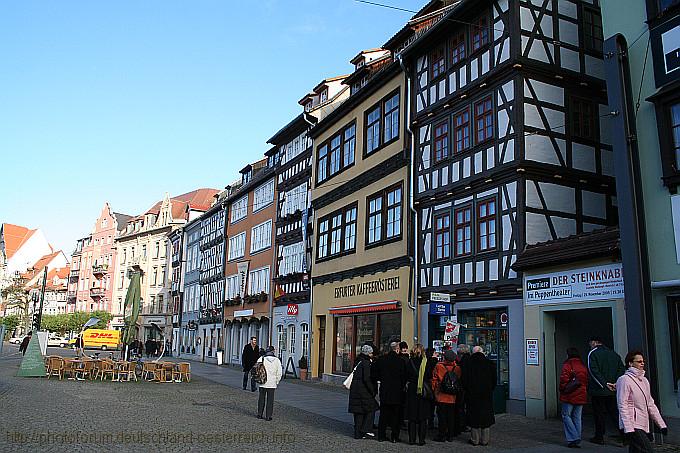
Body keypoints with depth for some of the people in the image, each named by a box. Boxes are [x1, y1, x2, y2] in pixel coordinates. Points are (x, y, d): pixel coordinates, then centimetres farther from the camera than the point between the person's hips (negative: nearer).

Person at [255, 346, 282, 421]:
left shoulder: (261, 359, -4)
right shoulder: (277, 360, -2)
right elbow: (279, 373, -1)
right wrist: (277, 382, 10)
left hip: (263, 383, 1)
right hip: (272, 383, 0)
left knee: (261, 398, 13)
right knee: (270, 400, 5)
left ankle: (259, 414, 17)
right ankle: (268, 416, 5)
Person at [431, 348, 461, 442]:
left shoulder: (439, 366, -10)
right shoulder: (457, 368, -3)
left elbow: (434, 380, -5)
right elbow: (460, 381, 7)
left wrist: (434, 390, 5)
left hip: (441, 396, -2)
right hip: (453, 397, 3)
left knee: (442, 417, 4)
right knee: (451, 417, 11)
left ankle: (442, 435, 7)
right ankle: (450, 435, 16)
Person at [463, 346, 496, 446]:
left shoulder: (468, 363, -6)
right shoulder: (489, 363, -1)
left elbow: (464, 380, -4)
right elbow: (494, 380, 4)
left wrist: (467, 390, 10)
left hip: (472, 394, -1)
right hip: (487, 394, 1)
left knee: (474, 415, 5)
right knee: (486, 415, 8)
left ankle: (475, 440, 8)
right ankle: (485, 440, 12)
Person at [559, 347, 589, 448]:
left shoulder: (567, 365, -11)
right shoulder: (583, 366, 8)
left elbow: (564, 380, -16)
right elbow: (586, 380, 11)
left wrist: (562, 390, -2)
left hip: (569, 396, -6)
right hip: (581, 396, 6)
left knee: (566, 416, 4)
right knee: (577, 418, 11)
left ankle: (573, 438, -6)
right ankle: (577, 440, 12)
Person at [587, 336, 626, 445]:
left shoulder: (593, 353, -6)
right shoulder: (614, 354, 12)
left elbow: (594, 371, -17)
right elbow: (621, 369, 5)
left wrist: (604, 384, -16)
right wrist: (615, 383, -3)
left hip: (598, 391, -5)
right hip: (613, 391, 5)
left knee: (599, 414, 3)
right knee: (614, 413, 11)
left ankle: (599, 437, 9)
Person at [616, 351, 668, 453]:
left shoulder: (644, 380, 16)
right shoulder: (624, 380, -11)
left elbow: (650, 404, 20)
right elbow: (622, 406, -15)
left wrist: (661, 424, 15)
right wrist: (628, 429, -20)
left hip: (643, 425, 8)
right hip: (632, 426, -8)